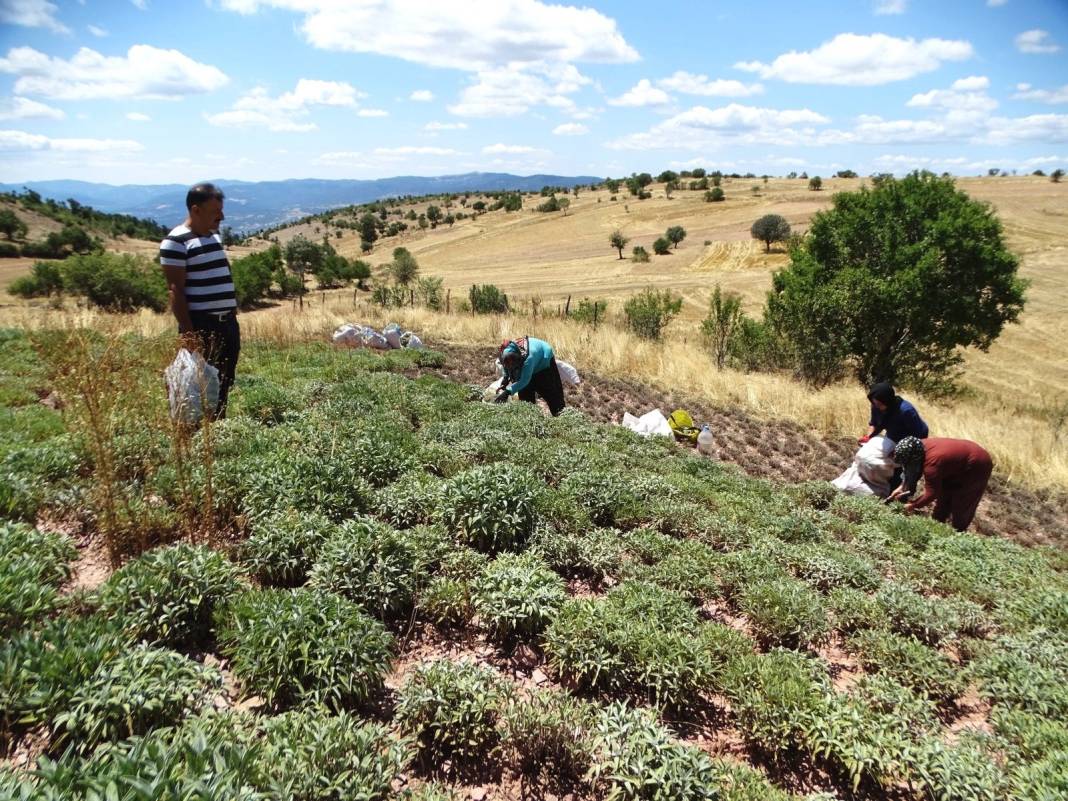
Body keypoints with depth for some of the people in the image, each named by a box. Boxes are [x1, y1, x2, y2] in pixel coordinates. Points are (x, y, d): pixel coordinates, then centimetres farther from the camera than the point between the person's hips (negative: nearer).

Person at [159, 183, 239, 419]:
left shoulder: (214, 237, 16)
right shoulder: (176, 242, -10)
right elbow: (175, 290, -14)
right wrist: (188, 332, -19)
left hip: (227, 323, 8)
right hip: (201, 326, -8)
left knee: (224, 384, 12)